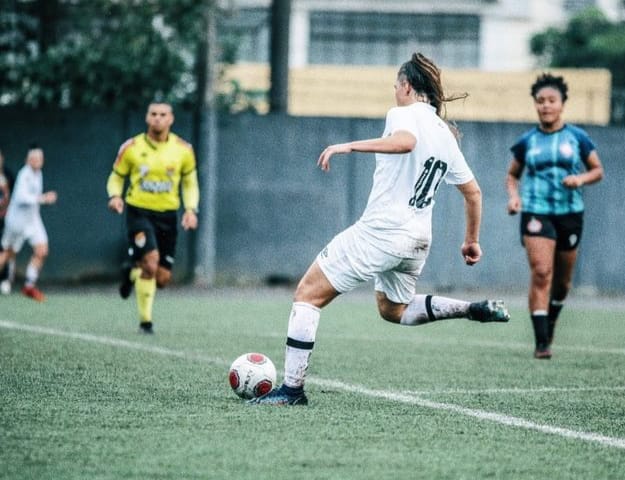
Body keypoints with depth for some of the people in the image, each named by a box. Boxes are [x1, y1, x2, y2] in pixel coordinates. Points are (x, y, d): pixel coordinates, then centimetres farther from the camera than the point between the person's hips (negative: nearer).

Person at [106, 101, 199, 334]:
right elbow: (116, 177, 8)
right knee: (151, 262, -24)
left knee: (162, 278, 3)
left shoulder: (183, 149, 1)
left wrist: (191, 209, -3)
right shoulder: (131, 148, -3)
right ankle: (145, 321, -2)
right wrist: (115, 196, -14)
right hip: (139, 212, -3)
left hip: (167, 215, 3)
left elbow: (190, 183, 12)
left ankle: (132, 271, 38)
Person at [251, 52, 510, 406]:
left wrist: (349, 146, -31)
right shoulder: (446, 135, 15)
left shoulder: (405, 114, -8)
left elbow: (405, 141, -33)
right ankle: (473, 310, 10)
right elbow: (473, 192, 18)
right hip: (418, 240, 8)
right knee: (394, 310, 30)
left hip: (380, 230, -8)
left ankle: (292, 389, -7)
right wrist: (472, 241, 28)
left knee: (308, 294, -1)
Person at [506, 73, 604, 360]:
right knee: (541, 272, -16)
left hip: (570, 213, 1)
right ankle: (541, 342, -16)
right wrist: (513, 195, -5)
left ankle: (550, 322, 40)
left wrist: (581, 178, -12)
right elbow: (512, 175, 15)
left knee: (563, 279, 11)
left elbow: (598, 171, 8)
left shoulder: (577, 138, 2)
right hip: (536, 212, -1)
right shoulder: (527, 142, 4)